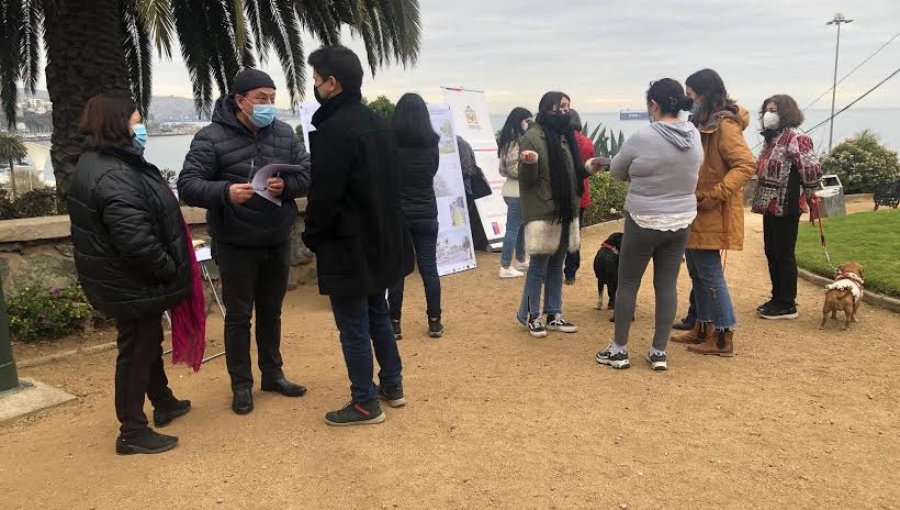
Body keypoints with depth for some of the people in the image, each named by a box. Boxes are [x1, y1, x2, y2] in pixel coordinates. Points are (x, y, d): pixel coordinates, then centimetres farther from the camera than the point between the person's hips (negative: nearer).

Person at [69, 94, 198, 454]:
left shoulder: (102, 162, 9)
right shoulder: (114, 177, -27)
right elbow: (136, 240, -34)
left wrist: (167, 268, 17)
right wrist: (170, 271, -20)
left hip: (128, 280, 11)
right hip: (131, 285, -11)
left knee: (149, 341, 24)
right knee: (137, 350, 2)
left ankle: (164, 404, 42)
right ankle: (132, 433, 16)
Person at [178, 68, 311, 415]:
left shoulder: (284, 133, 2)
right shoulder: (211, 138, -11)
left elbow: (308, 173, 1)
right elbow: (187, 185, -16)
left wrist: (286, 185, -21)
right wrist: (225, 191, -35)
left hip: (278, 242, 4)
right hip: (236, 246, -4)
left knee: (271, 312, 17)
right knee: (238, 316, 7)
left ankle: (273, 373, 33)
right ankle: (241, 385, 22)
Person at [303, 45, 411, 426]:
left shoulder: (335, 129, -20)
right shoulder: (378, 123, 8)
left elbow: (324, 194, -20)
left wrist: (312, 236, -4)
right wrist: (384, 225, 18)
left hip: (348, 244, -9)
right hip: (380, 239, 9)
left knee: (353, 327, 3)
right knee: (377, 313, 21)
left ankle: (365, 404, 14)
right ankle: (392, 385, 32)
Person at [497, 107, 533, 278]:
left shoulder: (518, 139, 14)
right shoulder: (516, 141, -17)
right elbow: (514, 169, -22)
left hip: (519, 191, 10)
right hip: (517, 192, -10)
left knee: (520, 226, 18)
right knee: (513, 228, -5)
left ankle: (521, 260, 31)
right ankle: (505, 267, 1)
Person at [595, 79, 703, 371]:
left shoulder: (643, 138, -17)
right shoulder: (694, 135, -1)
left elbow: (616, 170, -2)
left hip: (644, 222, -5)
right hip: (681, 222, 5)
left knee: (628, 284, 7)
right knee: (667, 285, 10)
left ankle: (619, 350, 16)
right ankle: (659, 352, 16)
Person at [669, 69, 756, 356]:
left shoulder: (724, 125, -15)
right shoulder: (702, 123, 13)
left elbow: (747, 164, -23)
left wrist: (716, 195, -26)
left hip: (711, 215, -9)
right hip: (695, 213, 9)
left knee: (710, 274, -4)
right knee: (697, 273, 15)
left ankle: (724, 338, 6)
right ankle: (703, 329, 26)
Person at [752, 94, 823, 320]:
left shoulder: (796, 138, -14)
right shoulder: (771, 138, 14)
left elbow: (812, 170, -18)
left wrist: (812, 198, -12)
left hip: (786, 207, -9)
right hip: (770, 205, 9)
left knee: (784, 255, -2)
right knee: (771, 253, 14)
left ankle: (787, 305, 7)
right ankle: (777, 298, 26)